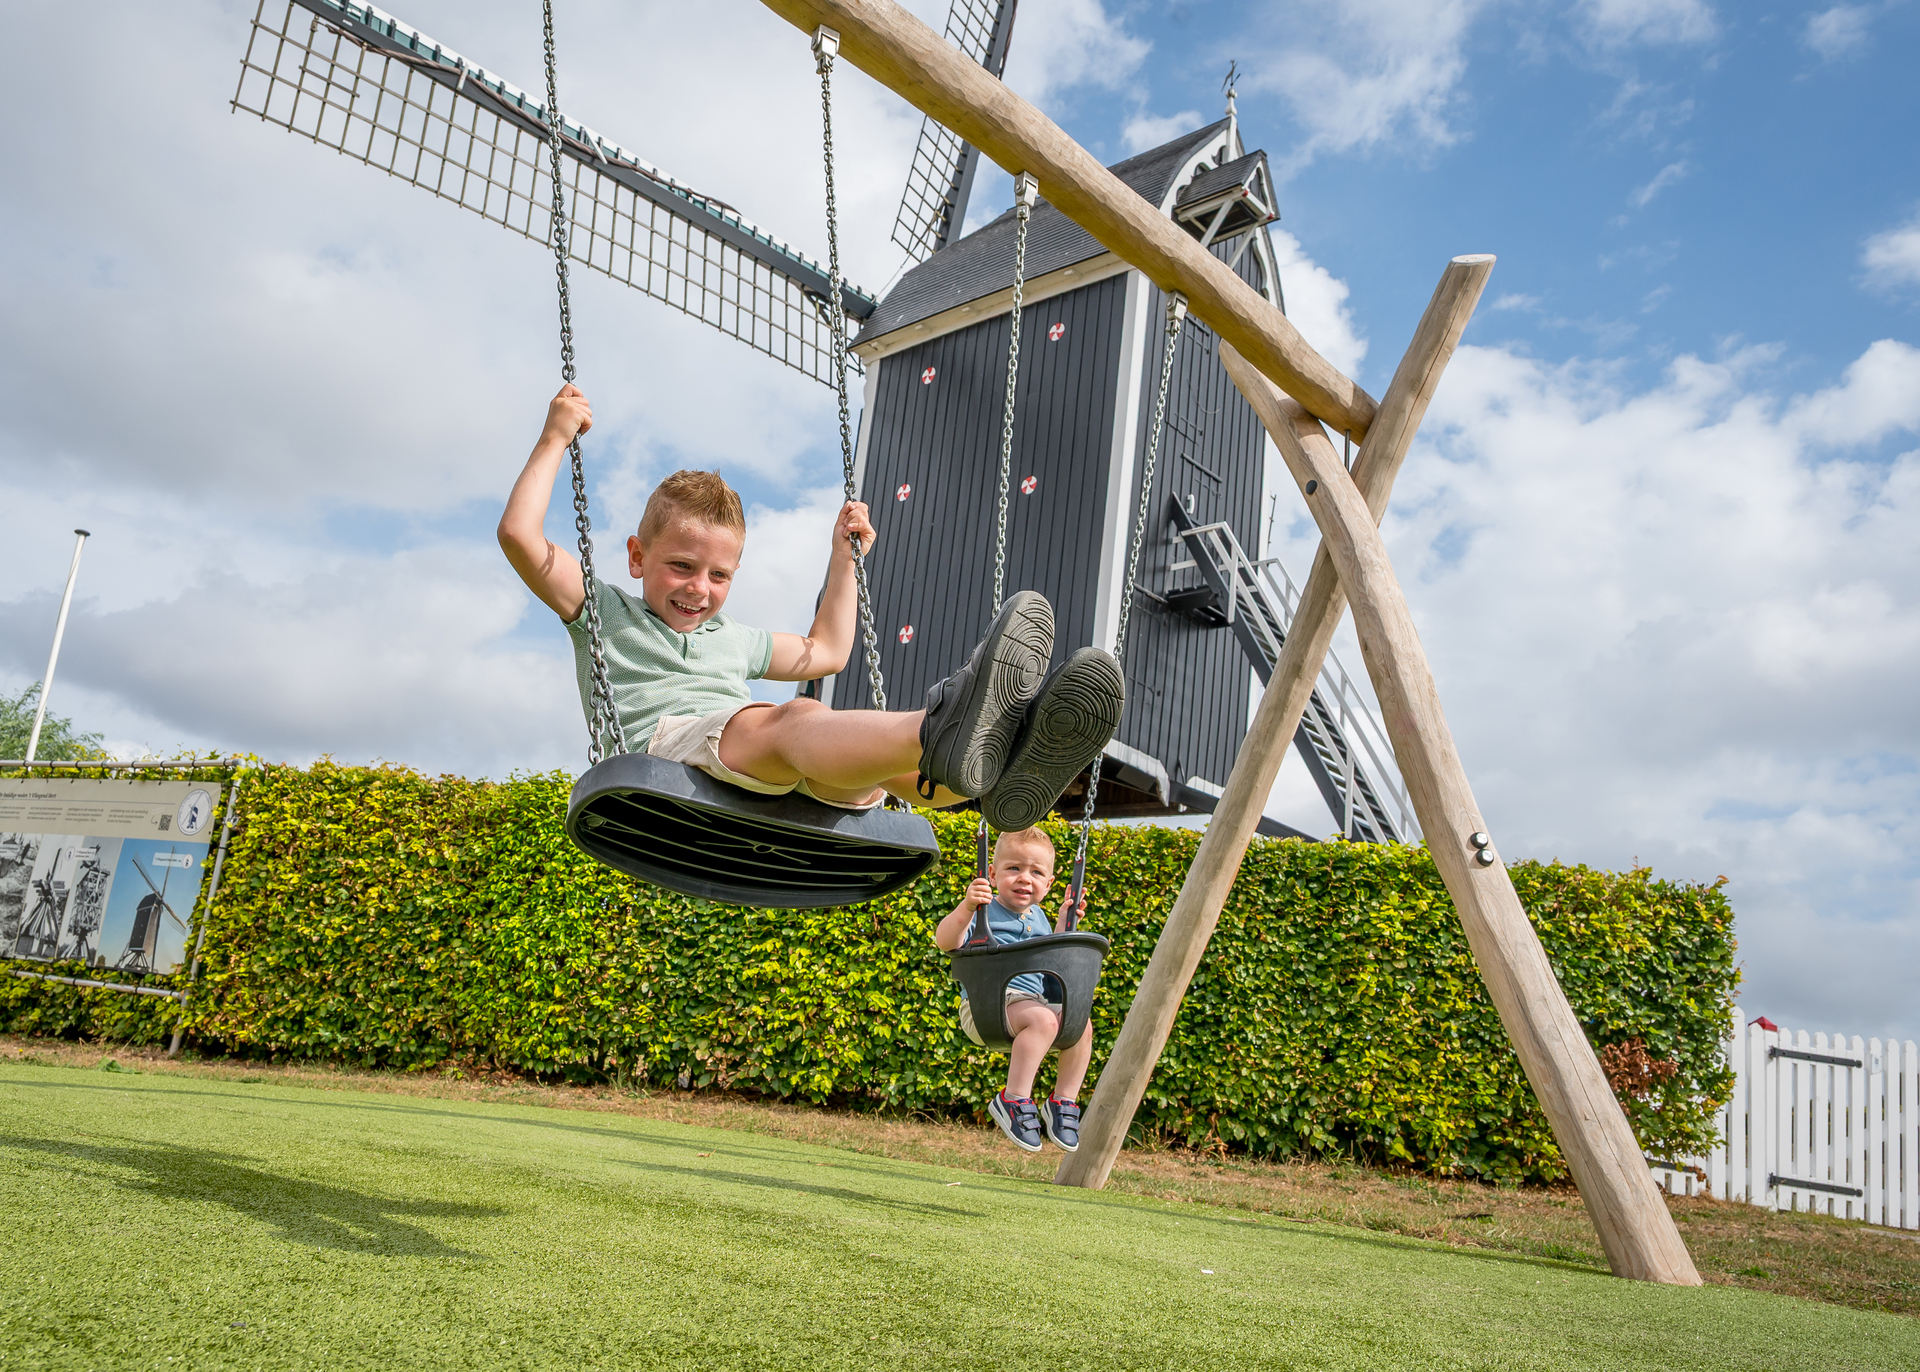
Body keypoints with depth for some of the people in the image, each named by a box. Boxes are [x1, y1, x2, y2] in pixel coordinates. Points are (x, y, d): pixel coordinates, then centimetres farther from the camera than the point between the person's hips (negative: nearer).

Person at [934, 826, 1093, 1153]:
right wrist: (966, 907, -33)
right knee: (1043, 1018, -33)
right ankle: (1013, 1100, -25)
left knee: (1082, 1024, -12)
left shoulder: (1038, 917, 20)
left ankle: (1063, 1101, 3)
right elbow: (944, 941, -18)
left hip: (1035, 1001, 8)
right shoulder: (985, 910, -4)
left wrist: (1065, 922, 18)